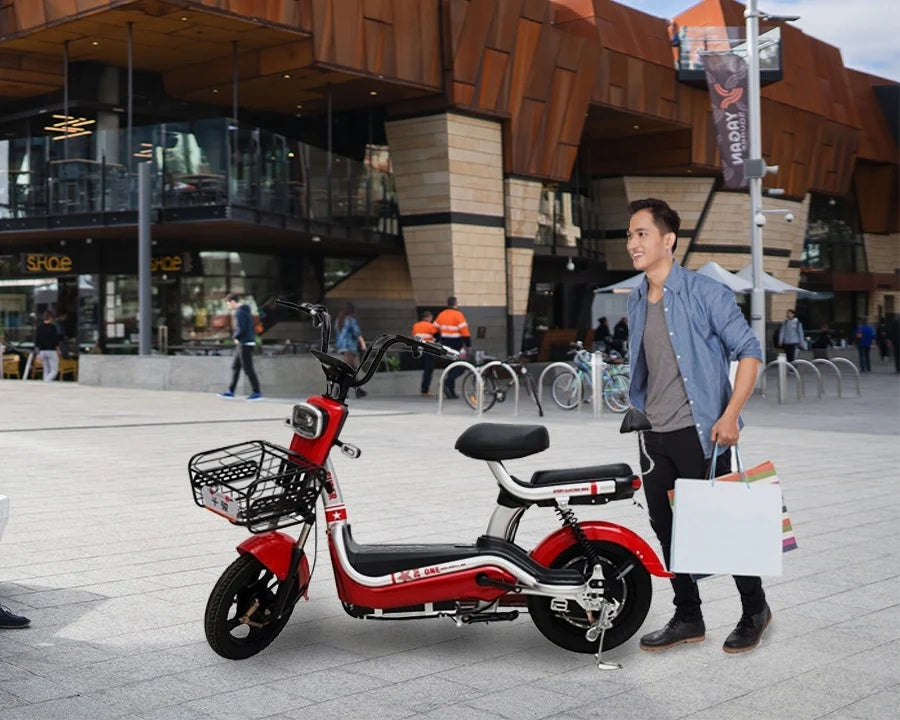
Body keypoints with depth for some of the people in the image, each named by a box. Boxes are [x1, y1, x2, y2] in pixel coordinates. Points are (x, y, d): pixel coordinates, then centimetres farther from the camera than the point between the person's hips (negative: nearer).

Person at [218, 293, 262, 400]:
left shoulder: (239, 313, -14)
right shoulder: (247, 311, 16)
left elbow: (240, 329, -23)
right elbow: (253, 330, 20)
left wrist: (235, 336, -3)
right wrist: (236, 336, 12)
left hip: (245, 344, -10)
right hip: (250, 342, 10)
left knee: (248, 369, -5)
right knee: (235, 367, 13)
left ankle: (257, 393, -2)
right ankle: (230, 391, 17)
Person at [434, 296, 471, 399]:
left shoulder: (441, 314, 8)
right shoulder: (458, 315, -12)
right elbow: (464, 332, -15)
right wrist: (468, 345, -10)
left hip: (445, 345, 7)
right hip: (456, 346, -7)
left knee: (451, 367, 15)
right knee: (461, 367, -2)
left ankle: (451, 391, 14)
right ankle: (447, 382, -20)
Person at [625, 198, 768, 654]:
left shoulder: (705, 293, -11)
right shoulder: (637, 303, 10)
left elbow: (749, 351, -11)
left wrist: (730, 416, -18)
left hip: (700, 432, -7)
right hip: (654, 436, 7)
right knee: (667, 528, 10)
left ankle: (754, 610, 22)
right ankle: (687, 618, 23)